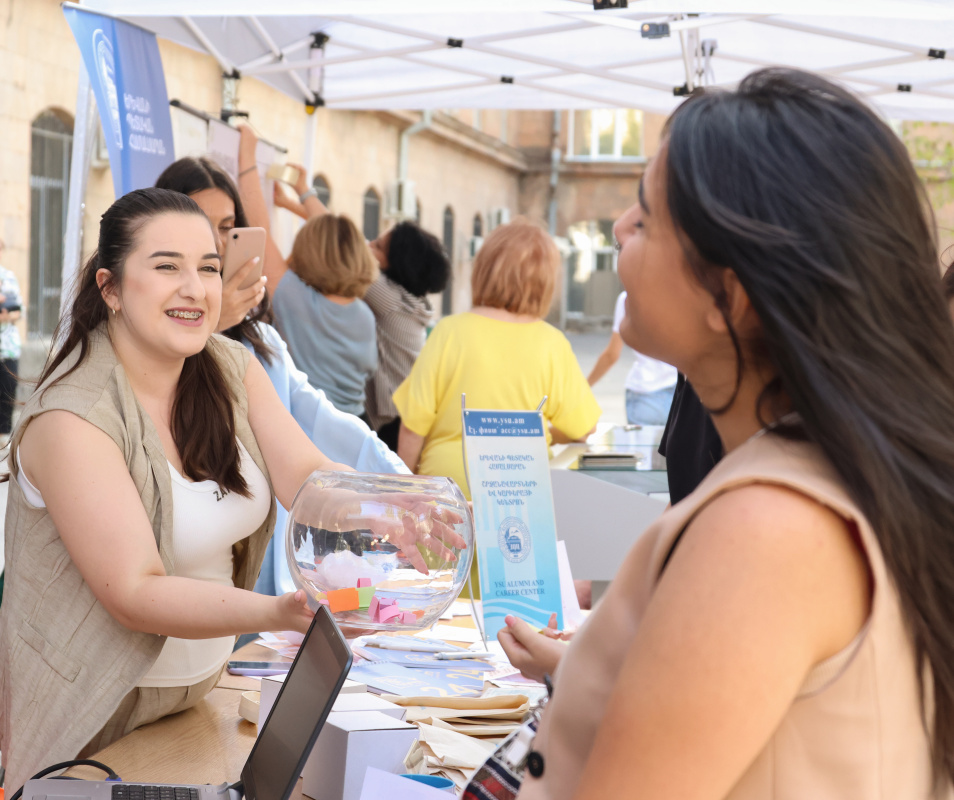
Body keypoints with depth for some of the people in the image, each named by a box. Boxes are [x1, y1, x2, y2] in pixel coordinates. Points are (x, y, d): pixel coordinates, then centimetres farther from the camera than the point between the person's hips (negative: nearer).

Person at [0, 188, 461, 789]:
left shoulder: (231, 367, -2)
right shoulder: (72, 418, -24)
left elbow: (306, 473, -13)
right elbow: (134, 593, -28)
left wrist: (381, 513, -35)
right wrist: (279, 614, -42)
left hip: (205, 683, 6)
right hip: (94, 712, -6)